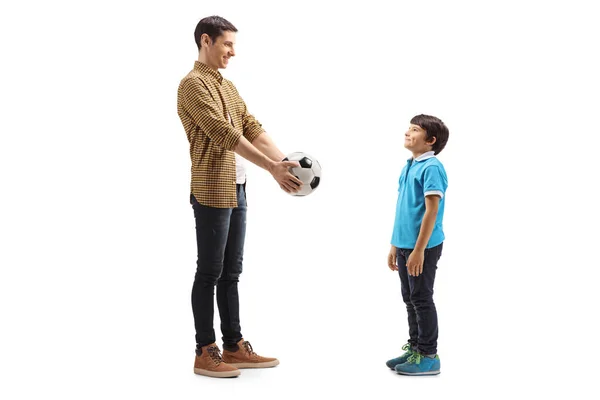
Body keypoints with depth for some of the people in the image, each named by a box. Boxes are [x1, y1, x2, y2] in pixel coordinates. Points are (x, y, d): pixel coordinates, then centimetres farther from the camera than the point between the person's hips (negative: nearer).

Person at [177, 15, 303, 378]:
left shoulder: (227, 86, 18)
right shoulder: (193, 84, -10)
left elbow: (252, 128, 11)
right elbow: (225, 135, -20)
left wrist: (287, 162, -2)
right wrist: (272, 168, -24)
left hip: (237, 189, 8)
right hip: (212, 190, -8)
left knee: (231, 272, 12)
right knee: (210, 273, -2)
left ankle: (234, 346, 19)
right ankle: (205, 353, 6)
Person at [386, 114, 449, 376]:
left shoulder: (431, 167, -15)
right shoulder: (408, 167, 12)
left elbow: (431, 210, -19)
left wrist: (419, 250, -21)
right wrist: (395, 245, 18)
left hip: (423, 246, -8)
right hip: (405, 245, 9)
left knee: (421, 299, -1)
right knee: (410, 299, 15)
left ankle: (428, 356, 9)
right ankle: (414, 348, 26)